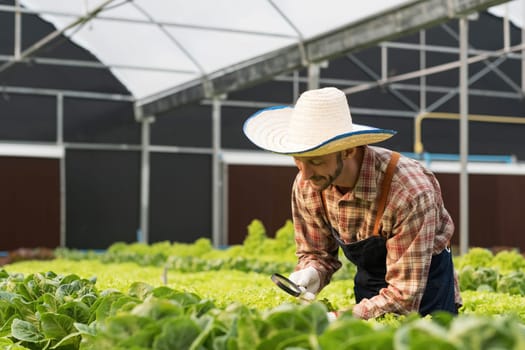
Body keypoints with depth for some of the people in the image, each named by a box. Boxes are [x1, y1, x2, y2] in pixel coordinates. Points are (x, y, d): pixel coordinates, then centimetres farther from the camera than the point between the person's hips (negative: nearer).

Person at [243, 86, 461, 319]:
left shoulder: (410, 193, -34)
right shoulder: (305, 187, -16)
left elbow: (404, 296, -30)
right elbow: (316, 252, 1)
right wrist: (311, 273, -22)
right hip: (367, 285, 5)